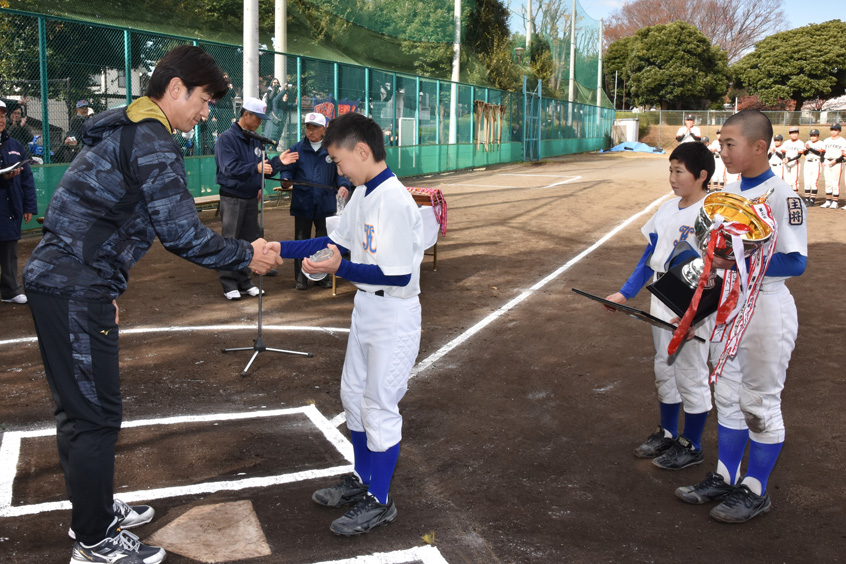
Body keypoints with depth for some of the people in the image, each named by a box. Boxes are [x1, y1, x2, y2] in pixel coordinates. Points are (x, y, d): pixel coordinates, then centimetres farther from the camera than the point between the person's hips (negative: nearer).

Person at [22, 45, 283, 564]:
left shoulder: (125, 130, 18)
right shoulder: (152, 140, -15)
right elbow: (182, 234, -20)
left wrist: (108, 290, 27)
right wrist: (247, 255, -6)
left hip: (59, 282, 11)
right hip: (76, 291, -11)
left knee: (79, 408, 19)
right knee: (96, 414, -1)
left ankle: (96, 511, 35)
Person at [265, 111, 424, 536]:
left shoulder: (394, 202, -25)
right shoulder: (362, 195, 5)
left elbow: (398, 275, -29)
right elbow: (338, 241, 16)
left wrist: (339, 269, -32)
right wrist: (284, 249, 11)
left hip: (394, 315, -10)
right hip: (365, 307, 10)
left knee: (379, 406, 2)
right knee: (354, 395, 20)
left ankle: (379, 502, 20)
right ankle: (362, 480, 39)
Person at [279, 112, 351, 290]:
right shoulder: (297, 148, 5)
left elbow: (340, 172, 7)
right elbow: (288, 169, 6)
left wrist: (343, 185, -13)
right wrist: (286, 179, -15)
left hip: (325, 205, 0)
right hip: (302, 204, 0)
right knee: (301, 241, 5)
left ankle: (324, 276, 22)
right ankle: (301, 278, 14)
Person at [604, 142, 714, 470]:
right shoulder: (668, 210, 6)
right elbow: (650, 257, 14)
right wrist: (625, 294, 12)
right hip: (662, 308, 8)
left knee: (691, 376, 7)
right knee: (664, 372, 19)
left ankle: (691, 446, 23)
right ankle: (667, 434, 36)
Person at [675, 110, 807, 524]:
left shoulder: (782, 197, -16)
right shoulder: (727, 194, 8)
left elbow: (795, 262, -20)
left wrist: (739, 263, -24)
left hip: (766, 308, -8)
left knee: (760, 403, 4)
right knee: (728, 396, 16)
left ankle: (755, 490, 19)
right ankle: (726, 478, 30)